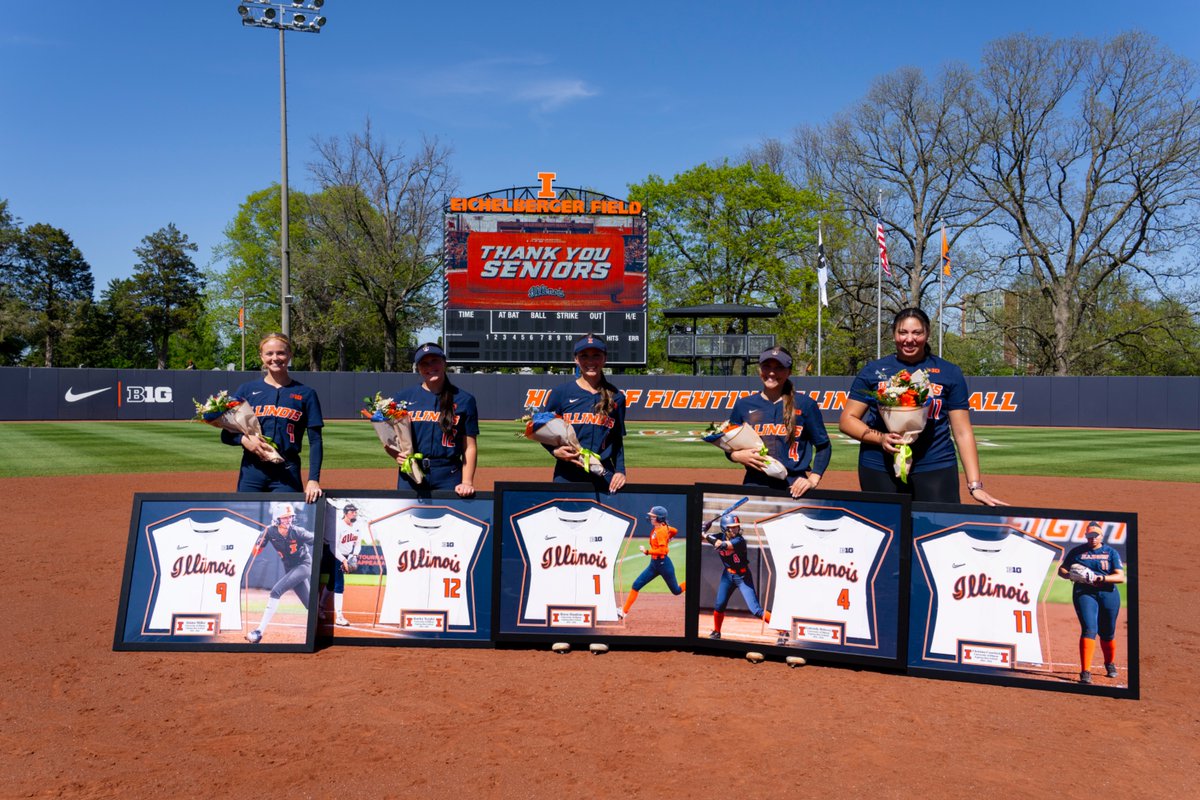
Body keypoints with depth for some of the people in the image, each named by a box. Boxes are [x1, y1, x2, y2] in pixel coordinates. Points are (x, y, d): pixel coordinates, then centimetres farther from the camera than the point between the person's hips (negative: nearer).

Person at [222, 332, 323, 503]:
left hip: (288, 473, -1)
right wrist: (244, 439, -11)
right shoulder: (247, 389, 9)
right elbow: (226, 435, 11)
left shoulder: (305, 393, 5)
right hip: (251, 471, 2)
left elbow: (315, 441, 1)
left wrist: (313, 480, -10)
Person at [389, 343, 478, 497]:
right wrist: (397, 453, -10)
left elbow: (469, 447, 3)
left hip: (449, 475, -1)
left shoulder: (464, 400, 5)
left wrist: (467, 482, -7)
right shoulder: (403, 398, 9)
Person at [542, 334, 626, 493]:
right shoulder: (560, 393, 3)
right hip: (567, 475, -1)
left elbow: (618, 440, 15)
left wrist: (620, 471, 3)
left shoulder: (616, 397, 9)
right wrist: (555, 451, -10)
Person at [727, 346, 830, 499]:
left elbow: (823, 446, 6)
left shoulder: (805, 404, 2)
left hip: (793, 487, -2)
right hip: (753, 484, 2)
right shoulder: (744, 405, 8)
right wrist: (738, 456, -7)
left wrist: (813, 480, -5)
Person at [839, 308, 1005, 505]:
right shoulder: (873, 371, 7)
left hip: (935, 468, 0)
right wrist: (880, 438, -13)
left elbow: (963, 432, 3)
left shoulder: (949, 373, 7)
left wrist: (974, 485, -5)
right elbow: (847, 420, 6)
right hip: (879, 469, 1)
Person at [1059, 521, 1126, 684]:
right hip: (1084, 593, -1)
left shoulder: (1111, 552, 6)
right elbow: (1061, 570, 11)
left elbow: (1121, 577, -4)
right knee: (1089, 629, -16)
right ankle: (1085, 671, -18)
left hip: (1108, 594, 1)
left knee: (1107, 633, 11)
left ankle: (1110, 664, 38)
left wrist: (1102, 578, -20)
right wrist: (1071, 574, -12)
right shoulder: (1077, 551, 7)